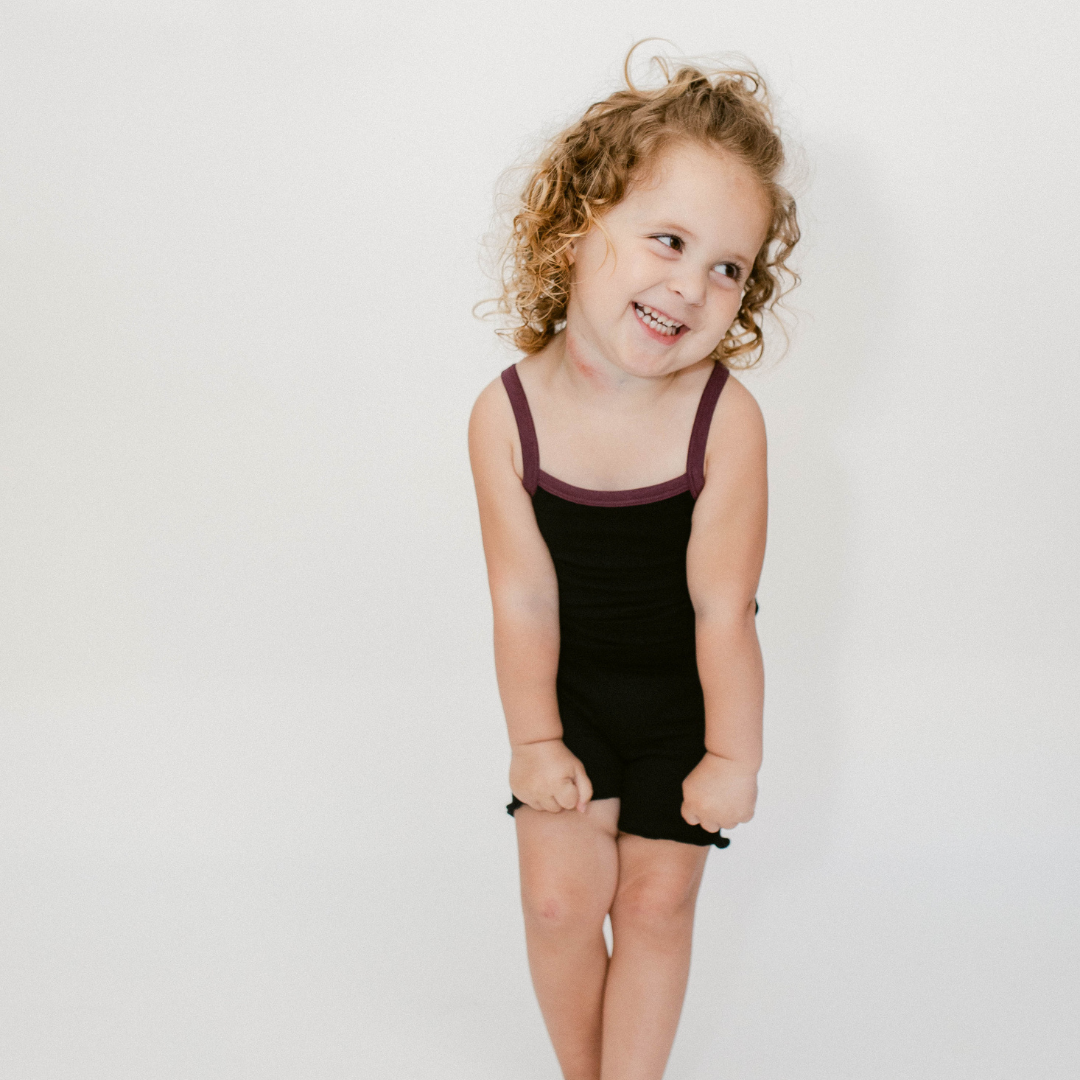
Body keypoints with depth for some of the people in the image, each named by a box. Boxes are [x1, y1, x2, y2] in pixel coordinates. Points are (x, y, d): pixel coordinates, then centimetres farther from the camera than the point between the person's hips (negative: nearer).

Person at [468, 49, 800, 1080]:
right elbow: (525, 599, -14)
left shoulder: (724, 416, -25)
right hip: (569, 687, 1)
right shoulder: (508, 414, -21)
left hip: (683, 693, -1)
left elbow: (723, 608, -20)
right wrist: (533, 740, -8)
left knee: (656, 902, 6)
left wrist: (733, 755, -12)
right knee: (560, 898, 4)